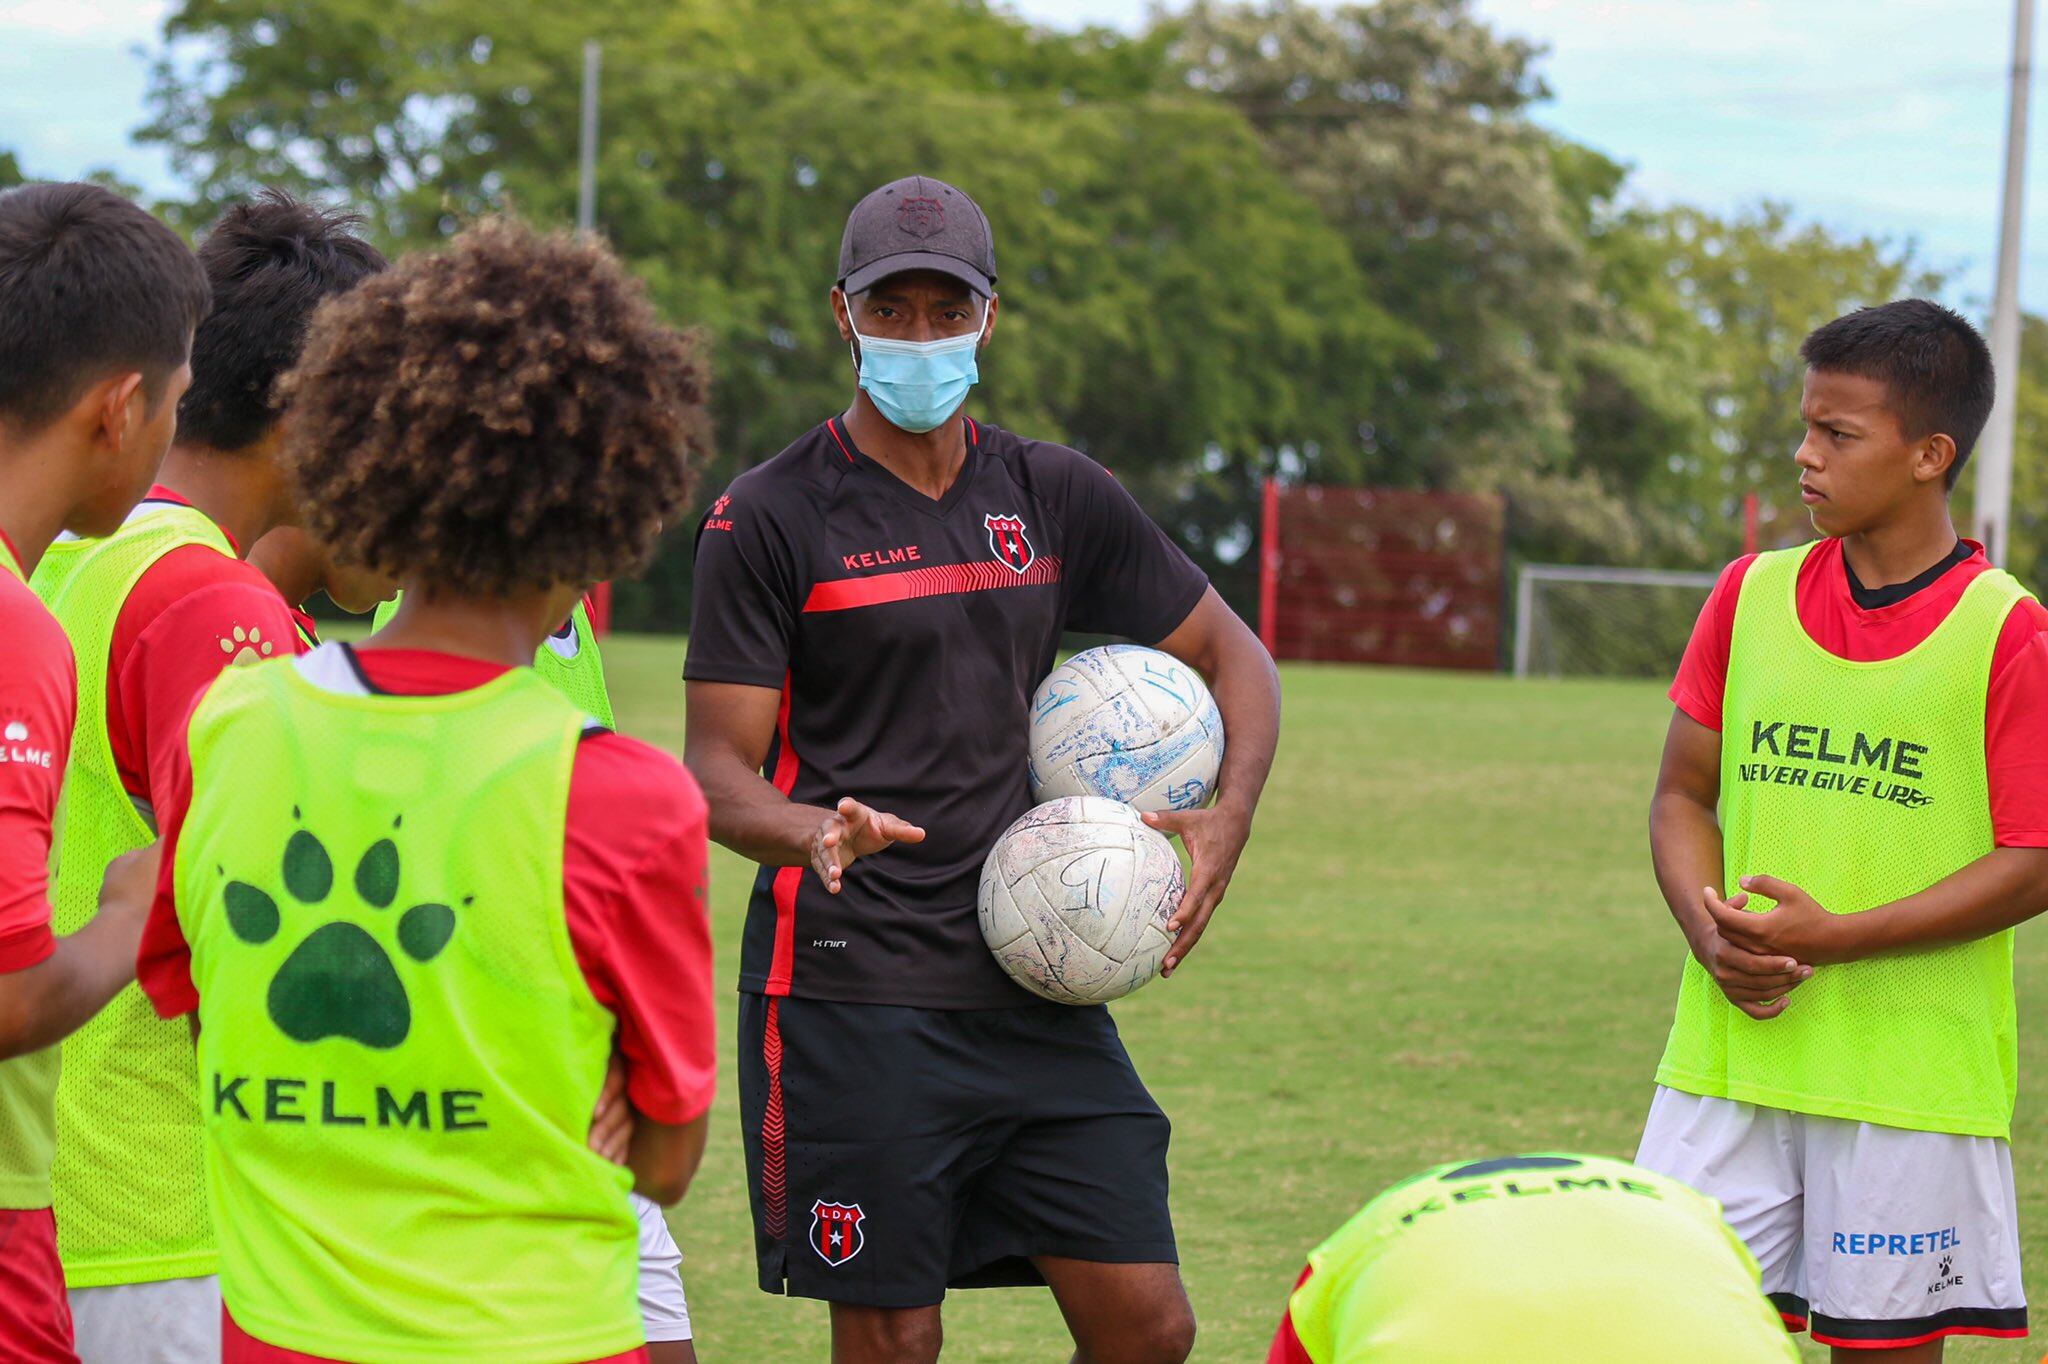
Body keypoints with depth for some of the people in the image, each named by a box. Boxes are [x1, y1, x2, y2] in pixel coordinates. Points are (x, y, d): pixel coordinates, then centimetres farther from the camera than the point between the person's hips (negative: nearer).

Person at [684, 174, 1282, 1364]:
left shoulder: (1058, 497, 11)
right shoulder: (770, 518, -1)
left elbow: (1234, 657, 20)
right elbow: (718, 767, -5)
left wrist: (1229, 818, 1)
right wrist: (815, 835, -27)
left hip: (1033, 987, 4)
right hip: (853, 989, -4)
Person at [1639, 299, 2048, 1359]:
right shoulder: (1751, 595, 8)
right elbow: (1682, 795, 12)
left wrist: (1834, 938, -17)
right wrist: (1710, 930, -8)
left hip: (1911, 1078, -4)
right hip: (1728, 1060, 4)